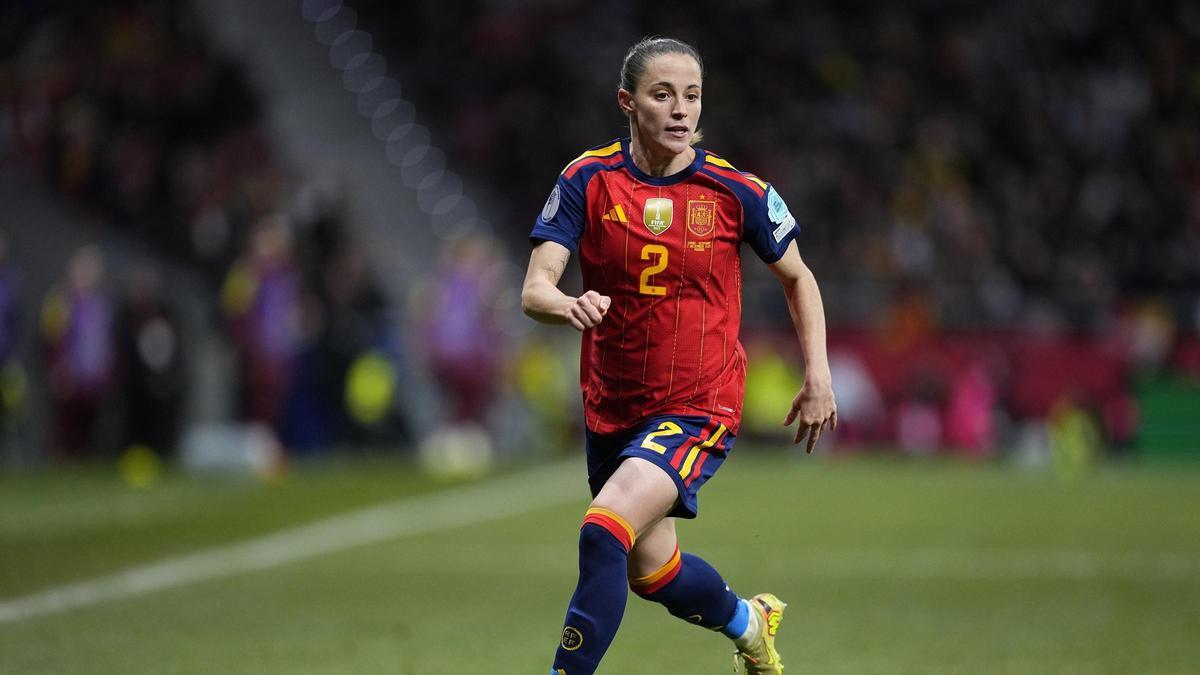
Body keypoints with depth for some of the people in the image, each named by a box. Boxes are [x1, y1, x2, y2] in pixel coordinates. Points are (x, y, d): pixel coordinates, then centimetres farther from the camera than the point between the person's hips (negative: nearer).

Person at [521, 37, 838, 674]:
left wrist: (818, 376, 0)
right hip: (611, 408, 4)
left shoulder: (736, 191, -9)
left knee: (603, 533, -26)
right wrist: (569, 305, -39)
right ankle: (748, 622, 50)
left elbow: (797, 277, 8)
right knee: (651, 571, 19)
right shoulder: (588, 179, -7)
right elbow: (534, 290, -16)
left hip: (697, 410, -4)